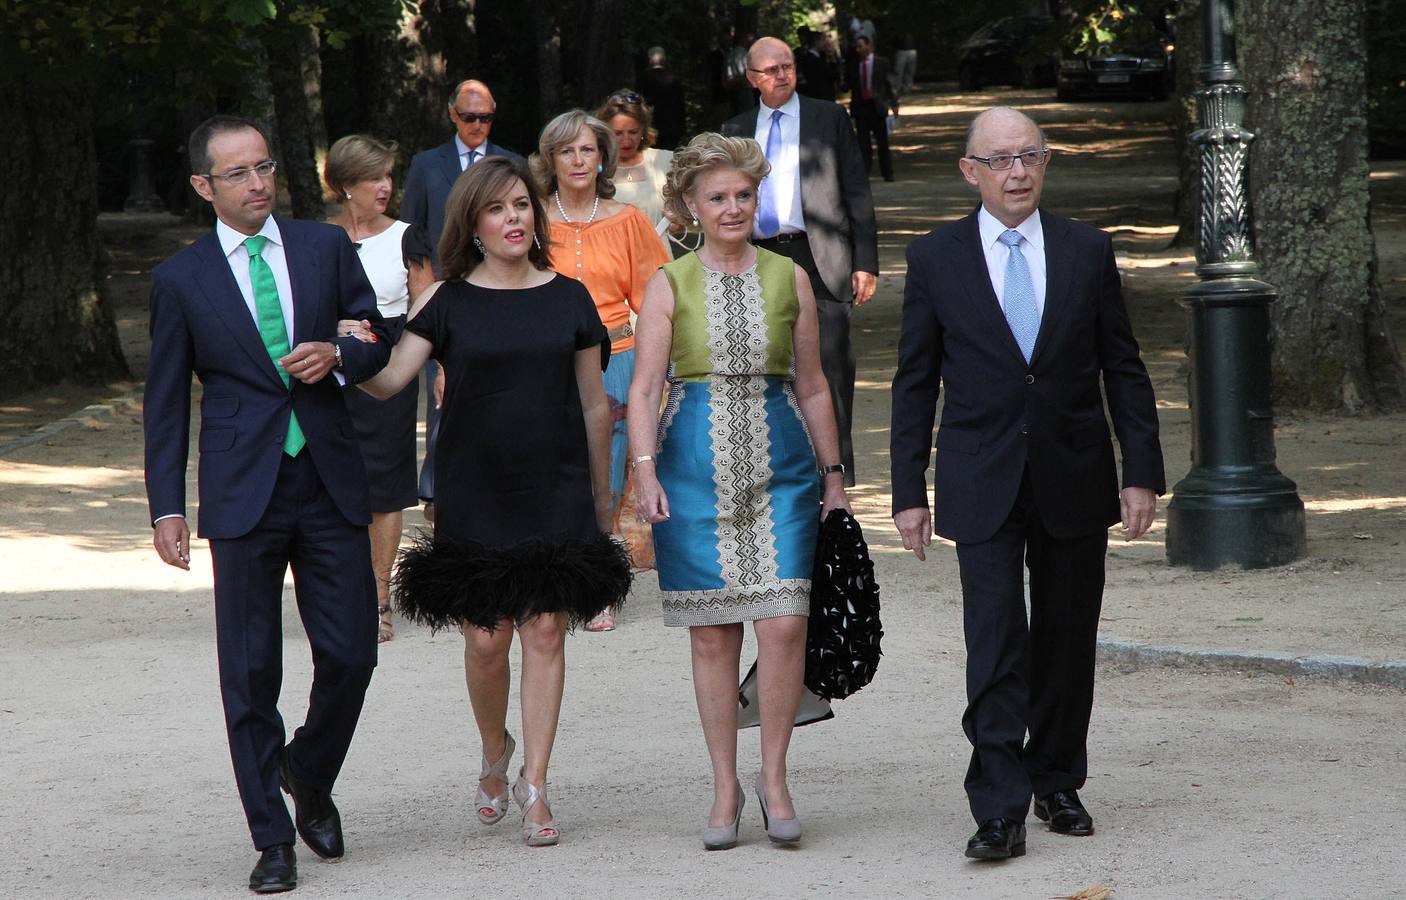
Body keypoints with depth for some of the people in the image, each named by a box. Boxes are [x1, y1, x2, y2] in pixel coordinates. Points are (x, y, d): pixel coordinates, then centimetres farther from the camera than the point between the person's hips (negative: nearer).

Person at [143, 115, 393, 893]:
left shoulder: (327, 247, 7)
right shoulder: (180, 279, 2)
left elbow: (381, 340, 14)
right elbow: (165, 403, 5)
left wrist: (337, 355, -9)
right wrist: (167, 507, 0)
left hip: (330, 484, 2)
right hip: (242, 494, -2)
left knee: (350, 653, 0)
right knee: (250, 672, 0)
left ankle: (309, 779, 28)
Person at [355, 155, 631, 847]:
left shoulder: (568, 299, 5)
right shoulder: (447, 302, 1)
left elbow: (594, 405, 11)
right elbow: (390, 381, -9)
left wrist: (602, 497, 14)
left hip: (555, 490, 1)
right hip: (473, 494, -1)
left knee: (545, 630, -4)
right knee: (485, 637, -1)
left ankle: (534, 786, 1)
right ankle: (495, 754, 27)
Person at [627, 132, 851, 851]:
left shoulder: (790, 278, 8)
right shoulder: (670, 285, 3)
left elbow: (812, 386, 14)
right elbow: (644, 388, -3)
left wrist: (833, 471, 12)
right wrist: (645, 469, -15)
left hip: (780, 466, 1)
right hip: (696, 467, -1)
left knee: (784, 623, -11)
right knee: (712, 633, 2)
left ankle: (773, 776, 5)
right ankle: (725, 787, 13)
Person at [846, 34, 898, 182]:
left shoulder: (881, 62, 1)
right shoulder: (854, 65, 8)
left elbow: (889, 83, 1)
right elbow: (851, 85, 10)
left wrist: (894, 103, -5)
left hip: (877, 106, -2)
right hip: (860, 107, 2)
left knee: (882, 142, 2)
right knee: (863, 143, -1)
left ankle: (887, 173, 9)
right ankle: (864, 171, 3)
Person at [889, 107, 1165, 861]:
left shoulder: (1087, 252, 5)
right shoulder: (936, 259, 1)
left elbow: (1123, 368, 8)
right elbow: (914, 382, 4)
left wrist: (1142, 470, 1)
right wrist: (909, 491, 0)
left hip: (1074, 484, 2)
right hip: (982, 485, -2)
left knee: (1067, 643, 9)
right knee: (996, 646, -10)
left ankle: (1057, 784, 24)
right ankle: (999, 809, -11)